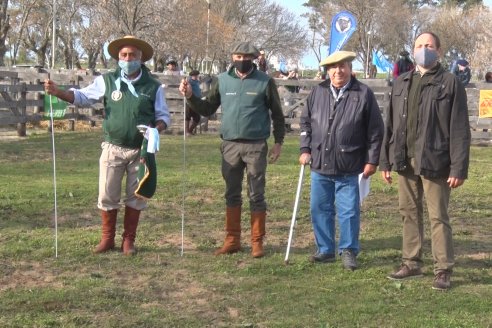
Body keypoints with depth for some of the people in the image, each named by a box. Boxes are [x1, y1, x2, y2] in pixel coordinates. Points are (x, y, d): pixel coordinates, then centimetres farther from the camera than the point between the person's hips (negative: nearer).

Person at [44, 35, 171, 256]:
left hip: (141, 150, 0)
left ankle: (128, 240, 21)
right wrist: (57, 91, -14)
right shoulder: (107, 81, 1)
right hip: (113, 149, 0)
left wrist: (156, 129, -17)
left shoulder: (153, 86, 0)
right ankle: (107, 239, 20)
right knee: (107, 195, 4)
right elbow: (82, 97, 2)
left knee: (135, 196, 8)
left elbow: (163, 116, 5)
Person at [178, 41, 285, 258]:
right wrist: (190, 97, -8)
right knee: (232, 194, 10)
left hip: (256, 146, -3)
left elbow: (277, 114, 4)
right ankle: (232, 240, 19)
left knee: (256, 196, 3)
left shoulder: (265, 82, -2)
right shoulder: (222, 80, 5)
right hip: (230, 146, 3)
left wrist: (278, 142, 0)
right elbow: (207, 109, 7)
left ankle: (257, 242, 11)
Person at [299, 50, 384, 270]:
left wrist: (372, 160, -4)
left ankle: (348, 251, 16)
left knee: (348, 211, 2)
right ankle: (325, 250, 24)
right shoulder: (318, 92, 7)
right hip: (320, 164, 4)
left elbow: (375, 130, -3)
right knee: (320, 209, 11)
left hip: (348, 168, -4)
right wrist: (305, 149, 7)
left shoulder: (363, 94, -4)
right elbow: (305, 121, 15)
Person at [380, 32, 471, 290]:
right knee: (409, 213, 13)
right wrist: (386, 161, 11)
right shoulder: (401, 83, 13)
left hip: (433, 162, -5)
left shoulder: (450, 83, -3)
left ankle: (443, 271, 9)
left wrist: (459, 168, -12)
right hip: (405, 161, 5)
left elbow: (459, 130, -7)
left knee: (438, 217, 0)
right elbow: (391, 124, 14)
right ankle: (412, 263, 24)